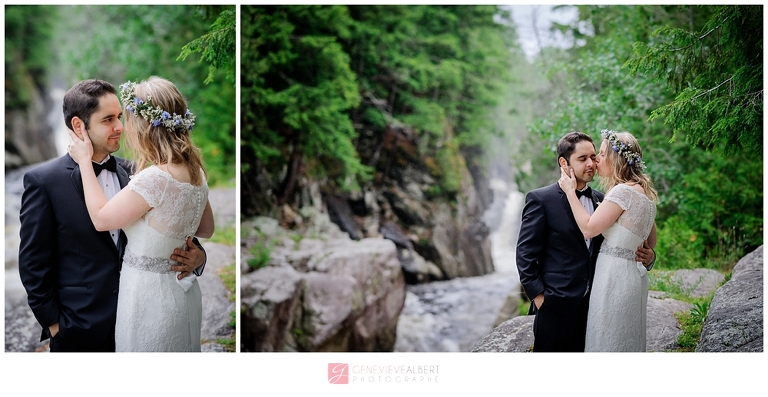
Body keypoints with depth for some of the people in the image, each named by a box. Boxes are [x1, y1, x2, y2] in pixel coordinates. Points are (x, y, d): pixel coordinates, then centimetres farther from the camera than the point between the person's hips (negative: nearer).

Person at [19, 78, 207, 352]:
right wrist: (53, 323, -7)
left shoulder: (130, 172, 4)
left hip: (133, 319, 4)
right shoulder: (43, 181, -10)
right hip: (80, 330, -4)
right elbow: (33, 265, -7)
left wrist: (195, 256, -13)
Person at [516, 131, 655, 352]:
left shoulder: (600, 201, 11)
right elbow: (526, 254, -7)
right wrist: (538, 297, -12)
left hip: (593, 304, 5)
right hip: (556, 306, -5)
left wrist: (646, 257, -4)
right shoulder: (541, 199, -6)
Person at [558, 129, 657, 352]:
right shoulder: (644, 192, 13)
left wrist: (570, 191, -8)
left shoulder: (623, 191, -17)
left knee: (608, 342, -2)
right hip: (632, 273, 10)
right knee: (627, 342, 15)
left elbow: (589, 228, -15)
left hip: (614, 277, -10)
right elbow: (651, 241, 20)